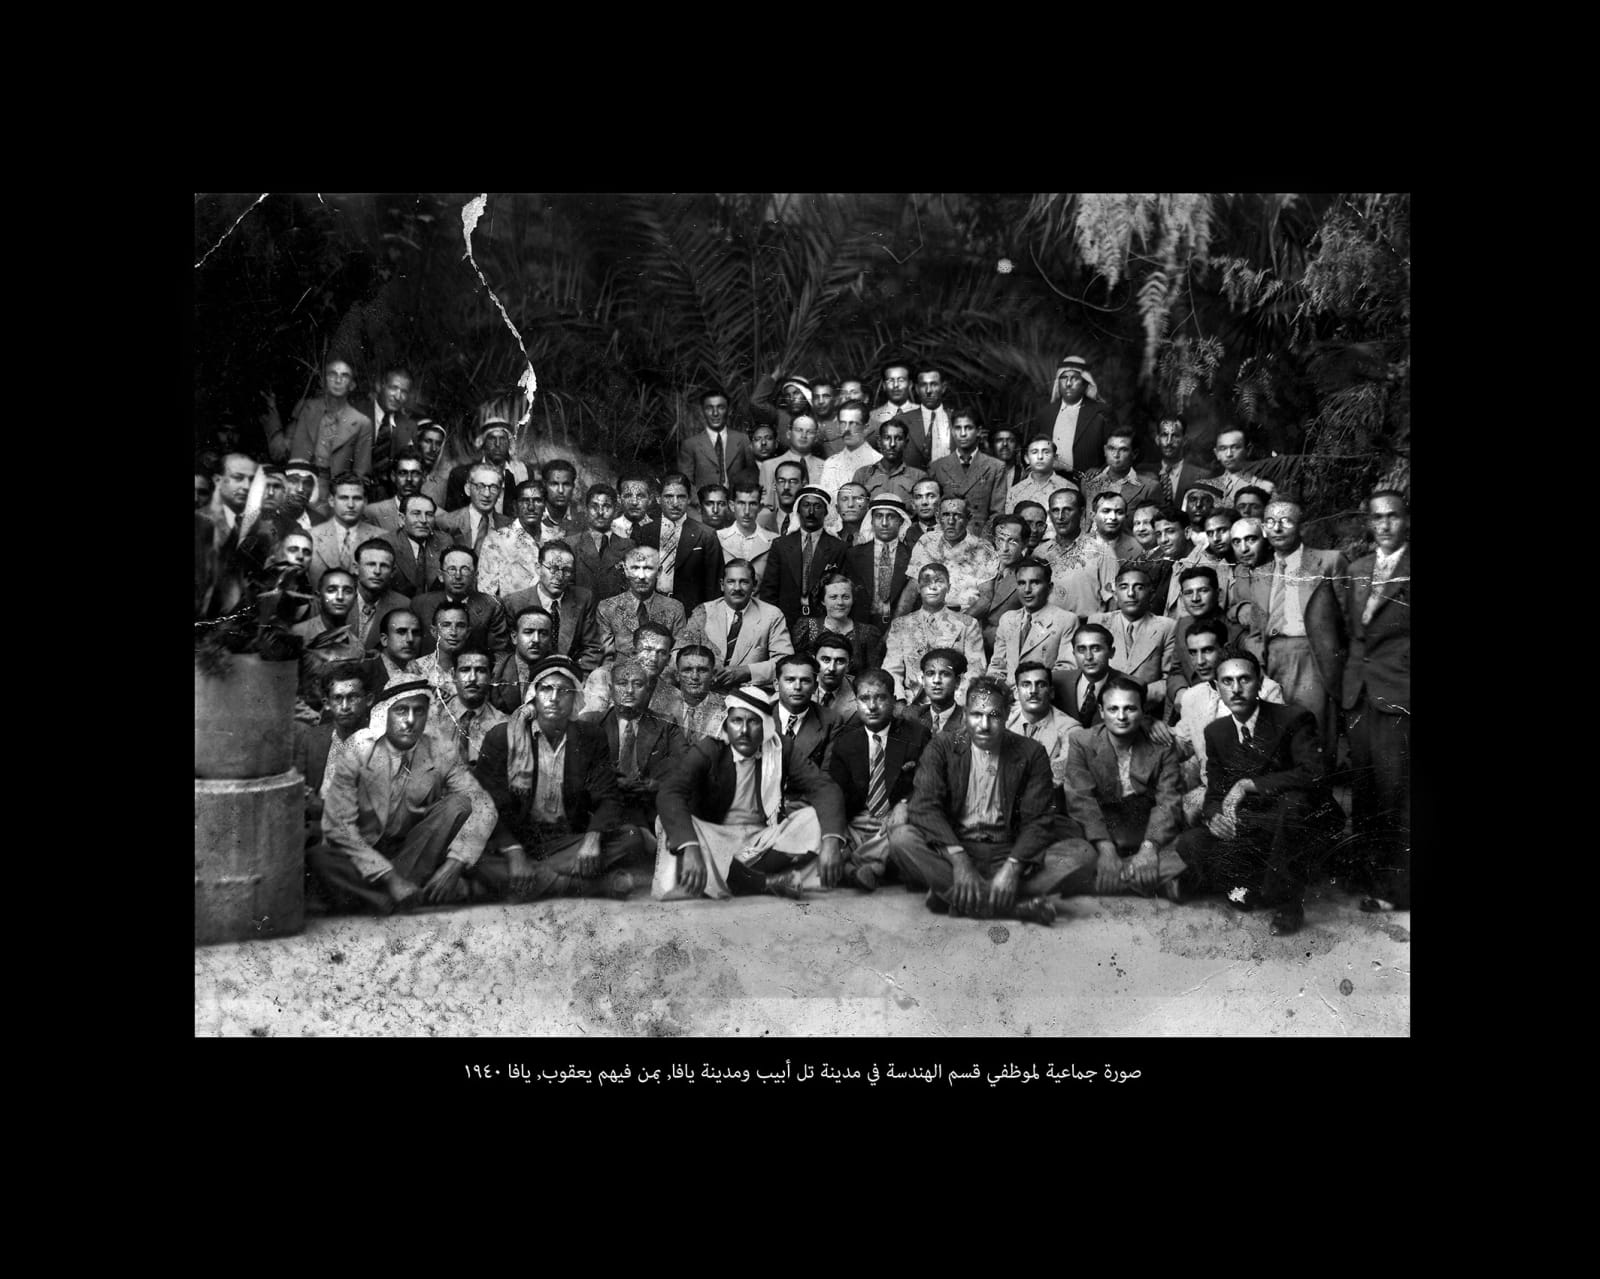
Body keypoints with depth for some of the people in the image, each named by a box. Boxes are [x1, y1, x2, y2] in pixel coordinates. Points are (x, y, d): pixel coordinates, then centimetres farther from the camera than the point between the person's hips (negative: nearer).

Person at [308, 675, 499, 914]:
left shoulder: (440, 757, -6)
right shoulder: (354, 754, -12)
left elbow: (483, 806, -14)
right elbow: (338, 826, -18)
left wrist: (454, 864, -30)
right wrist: (389, 877, -28)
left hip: (414, 854, 2)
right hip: (361, 856, -2)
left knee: (459, 804, -21)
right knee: (318, 858, -32)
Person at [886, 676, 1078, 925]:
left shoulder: (1031, 754, 2)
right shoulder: (942, 747, 2)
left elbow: (1039, 819, -5)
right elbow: (924, 806, -10)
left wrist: (1013, 866, -24)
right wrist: (958, 858, -26)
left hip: (1009, 852, 0)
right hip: (950, 849, 0)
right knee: (901, 838, -30)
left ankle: (952, 897, -29)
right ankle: (1019, 906, -34)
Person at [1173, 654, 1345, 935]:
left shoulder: (1294, 719, -13)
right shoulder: (1216, 732, 4)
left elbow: (1315, 774, -29)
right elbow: (1215, 792, 8)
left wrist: (1249, 784, -29)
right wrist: (1214, 816, -17)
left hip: (1305, 830, -4)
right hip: (1251, 832, 5)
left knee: (1293, 800, -39)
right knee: (1189, 843, -19)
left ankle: (1287, 901, -20)